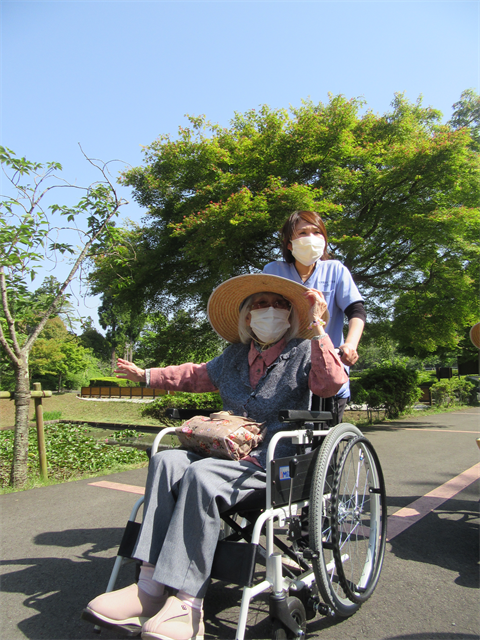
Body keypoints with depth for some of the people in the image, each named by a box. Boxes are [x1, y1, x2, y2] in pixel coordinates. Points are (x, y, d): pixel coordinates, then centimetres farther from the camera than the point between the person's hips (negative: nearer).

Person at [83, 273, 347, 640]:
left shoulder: (302, 352, 3)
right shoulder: (235, 356, 18)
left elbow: (333, 382, -16)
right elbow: (197, 375, 33)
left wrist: (317, 331, -23)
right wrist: (146, 375, 36)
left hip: (276, 459, -6)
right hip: (227, 450, 6)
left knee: (201, 474, -31)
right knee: (166, 461, -19)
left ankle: (186, 604, -25)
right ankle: (151, 586, -23)